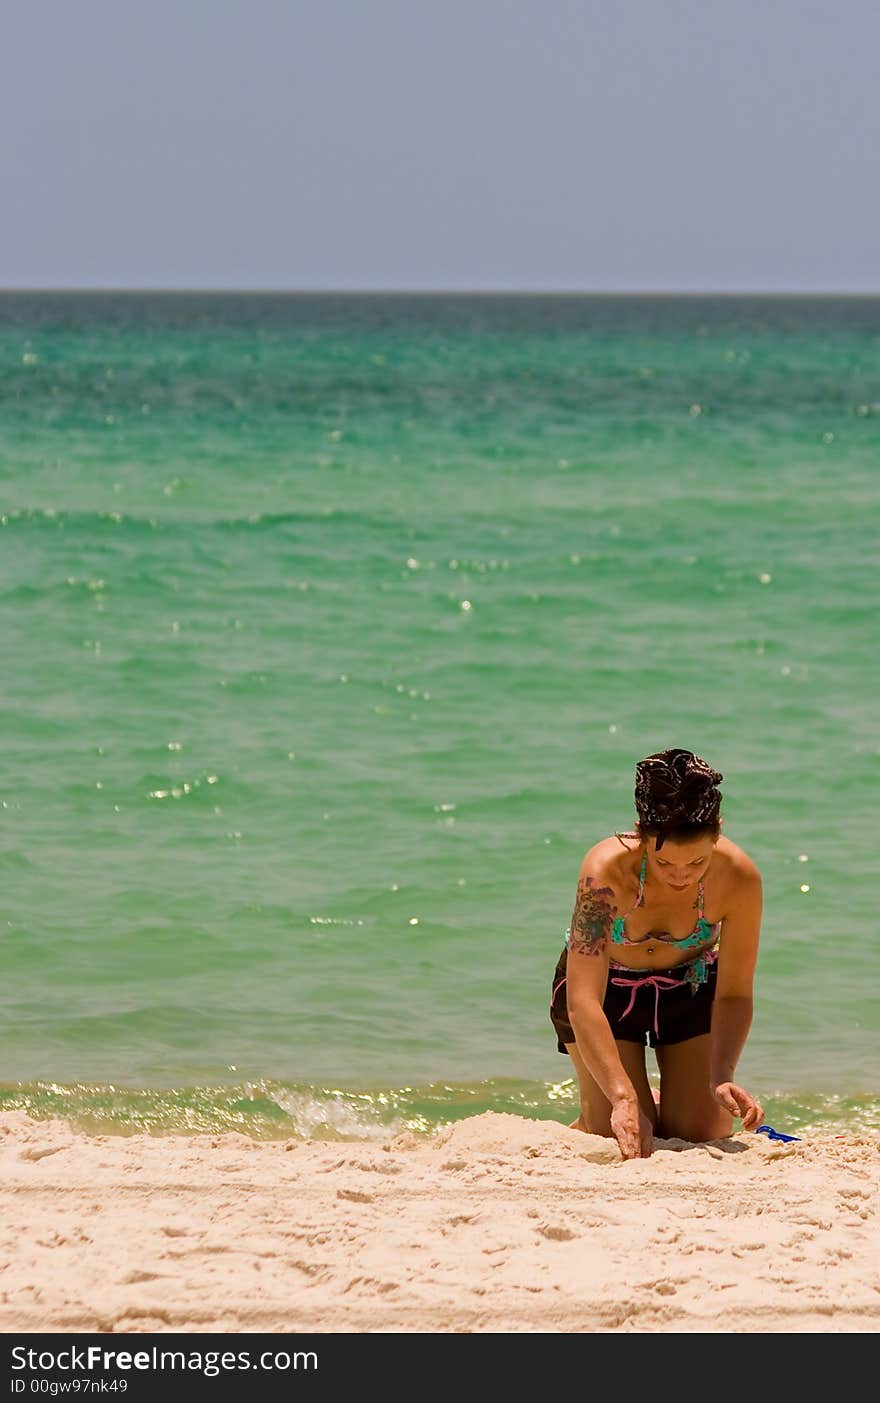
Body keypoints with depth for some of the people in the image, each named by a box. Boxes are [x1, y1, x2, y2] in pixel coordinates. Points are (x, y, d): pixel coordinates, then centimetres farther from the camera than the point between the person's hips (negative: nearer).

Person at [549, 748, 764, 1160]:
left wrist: (721, 1077, -38)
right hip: (606, 987, -2)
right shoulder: (607, 870, -39)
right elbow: (582, 1002, -41)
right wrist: (623, 1098, -51)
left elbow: (733, 994, -21)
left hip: (691, 986, 2)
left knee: (704, 1133, -3)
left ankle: (660, 1111, 31)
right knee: (619, 1136, -11)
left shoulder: (739, 878, -32)